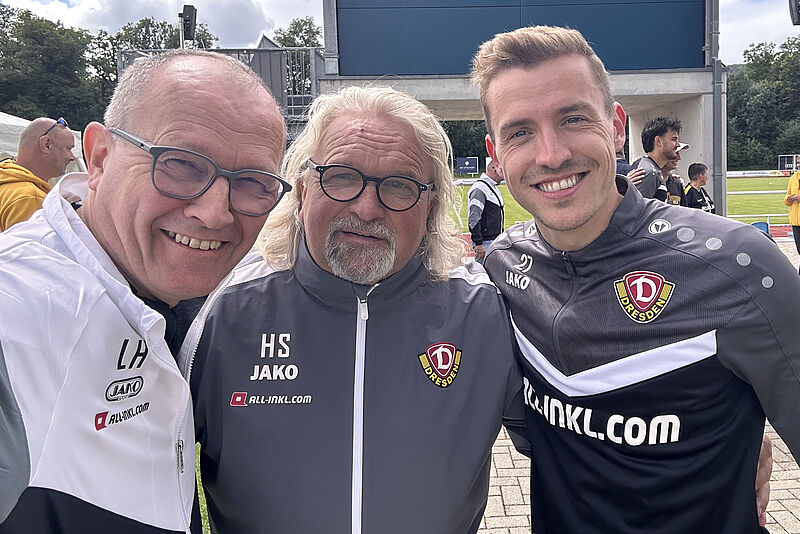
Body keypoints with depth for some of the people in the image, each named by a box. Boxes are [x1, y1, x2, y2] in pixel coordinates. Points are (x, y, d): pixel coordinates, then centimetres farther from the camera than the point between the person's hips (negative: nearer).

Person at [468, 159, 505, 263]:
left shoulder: (494, 188, 17)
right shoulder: (479, 189, -15)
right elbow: (474, 219, -21)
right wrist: (478, 244, -23)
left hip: (496, 241, 10)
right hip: (485, 242, -10)